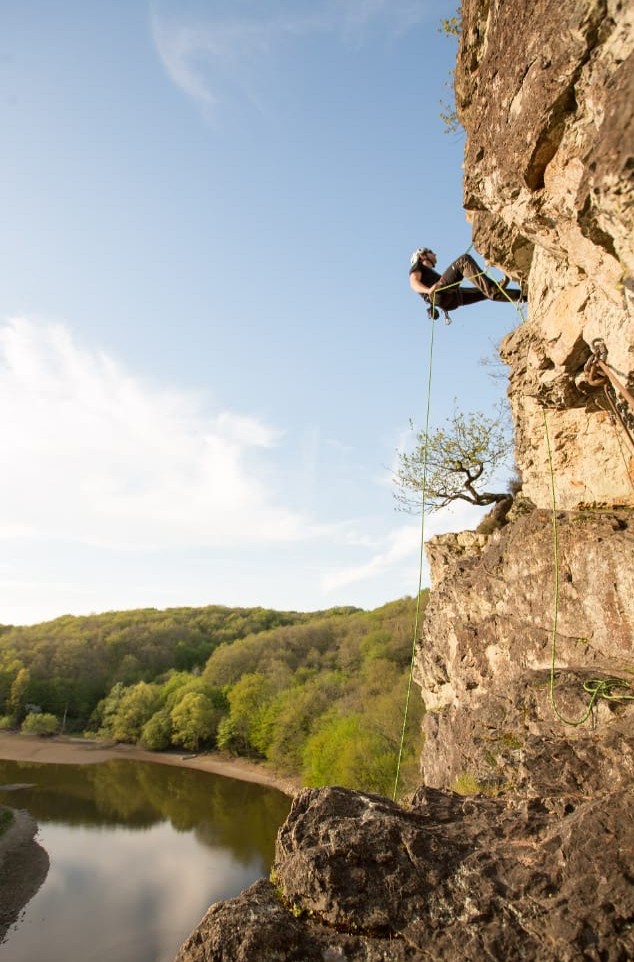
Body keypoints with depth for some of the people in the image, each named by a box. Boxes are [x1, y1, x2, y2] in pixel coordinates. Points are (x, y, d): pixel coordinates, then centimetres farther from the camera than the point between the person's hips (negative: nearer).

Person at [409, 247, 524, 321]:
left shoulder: (431, 273, 44)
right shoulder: (417, 267, 21)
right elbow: (413, 284, -2)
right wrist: (429, 290, -25)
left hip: (454, 298, 8)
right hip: (439, 293, -8)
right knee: (464, 259, -18)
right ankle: (491, 288, -31)